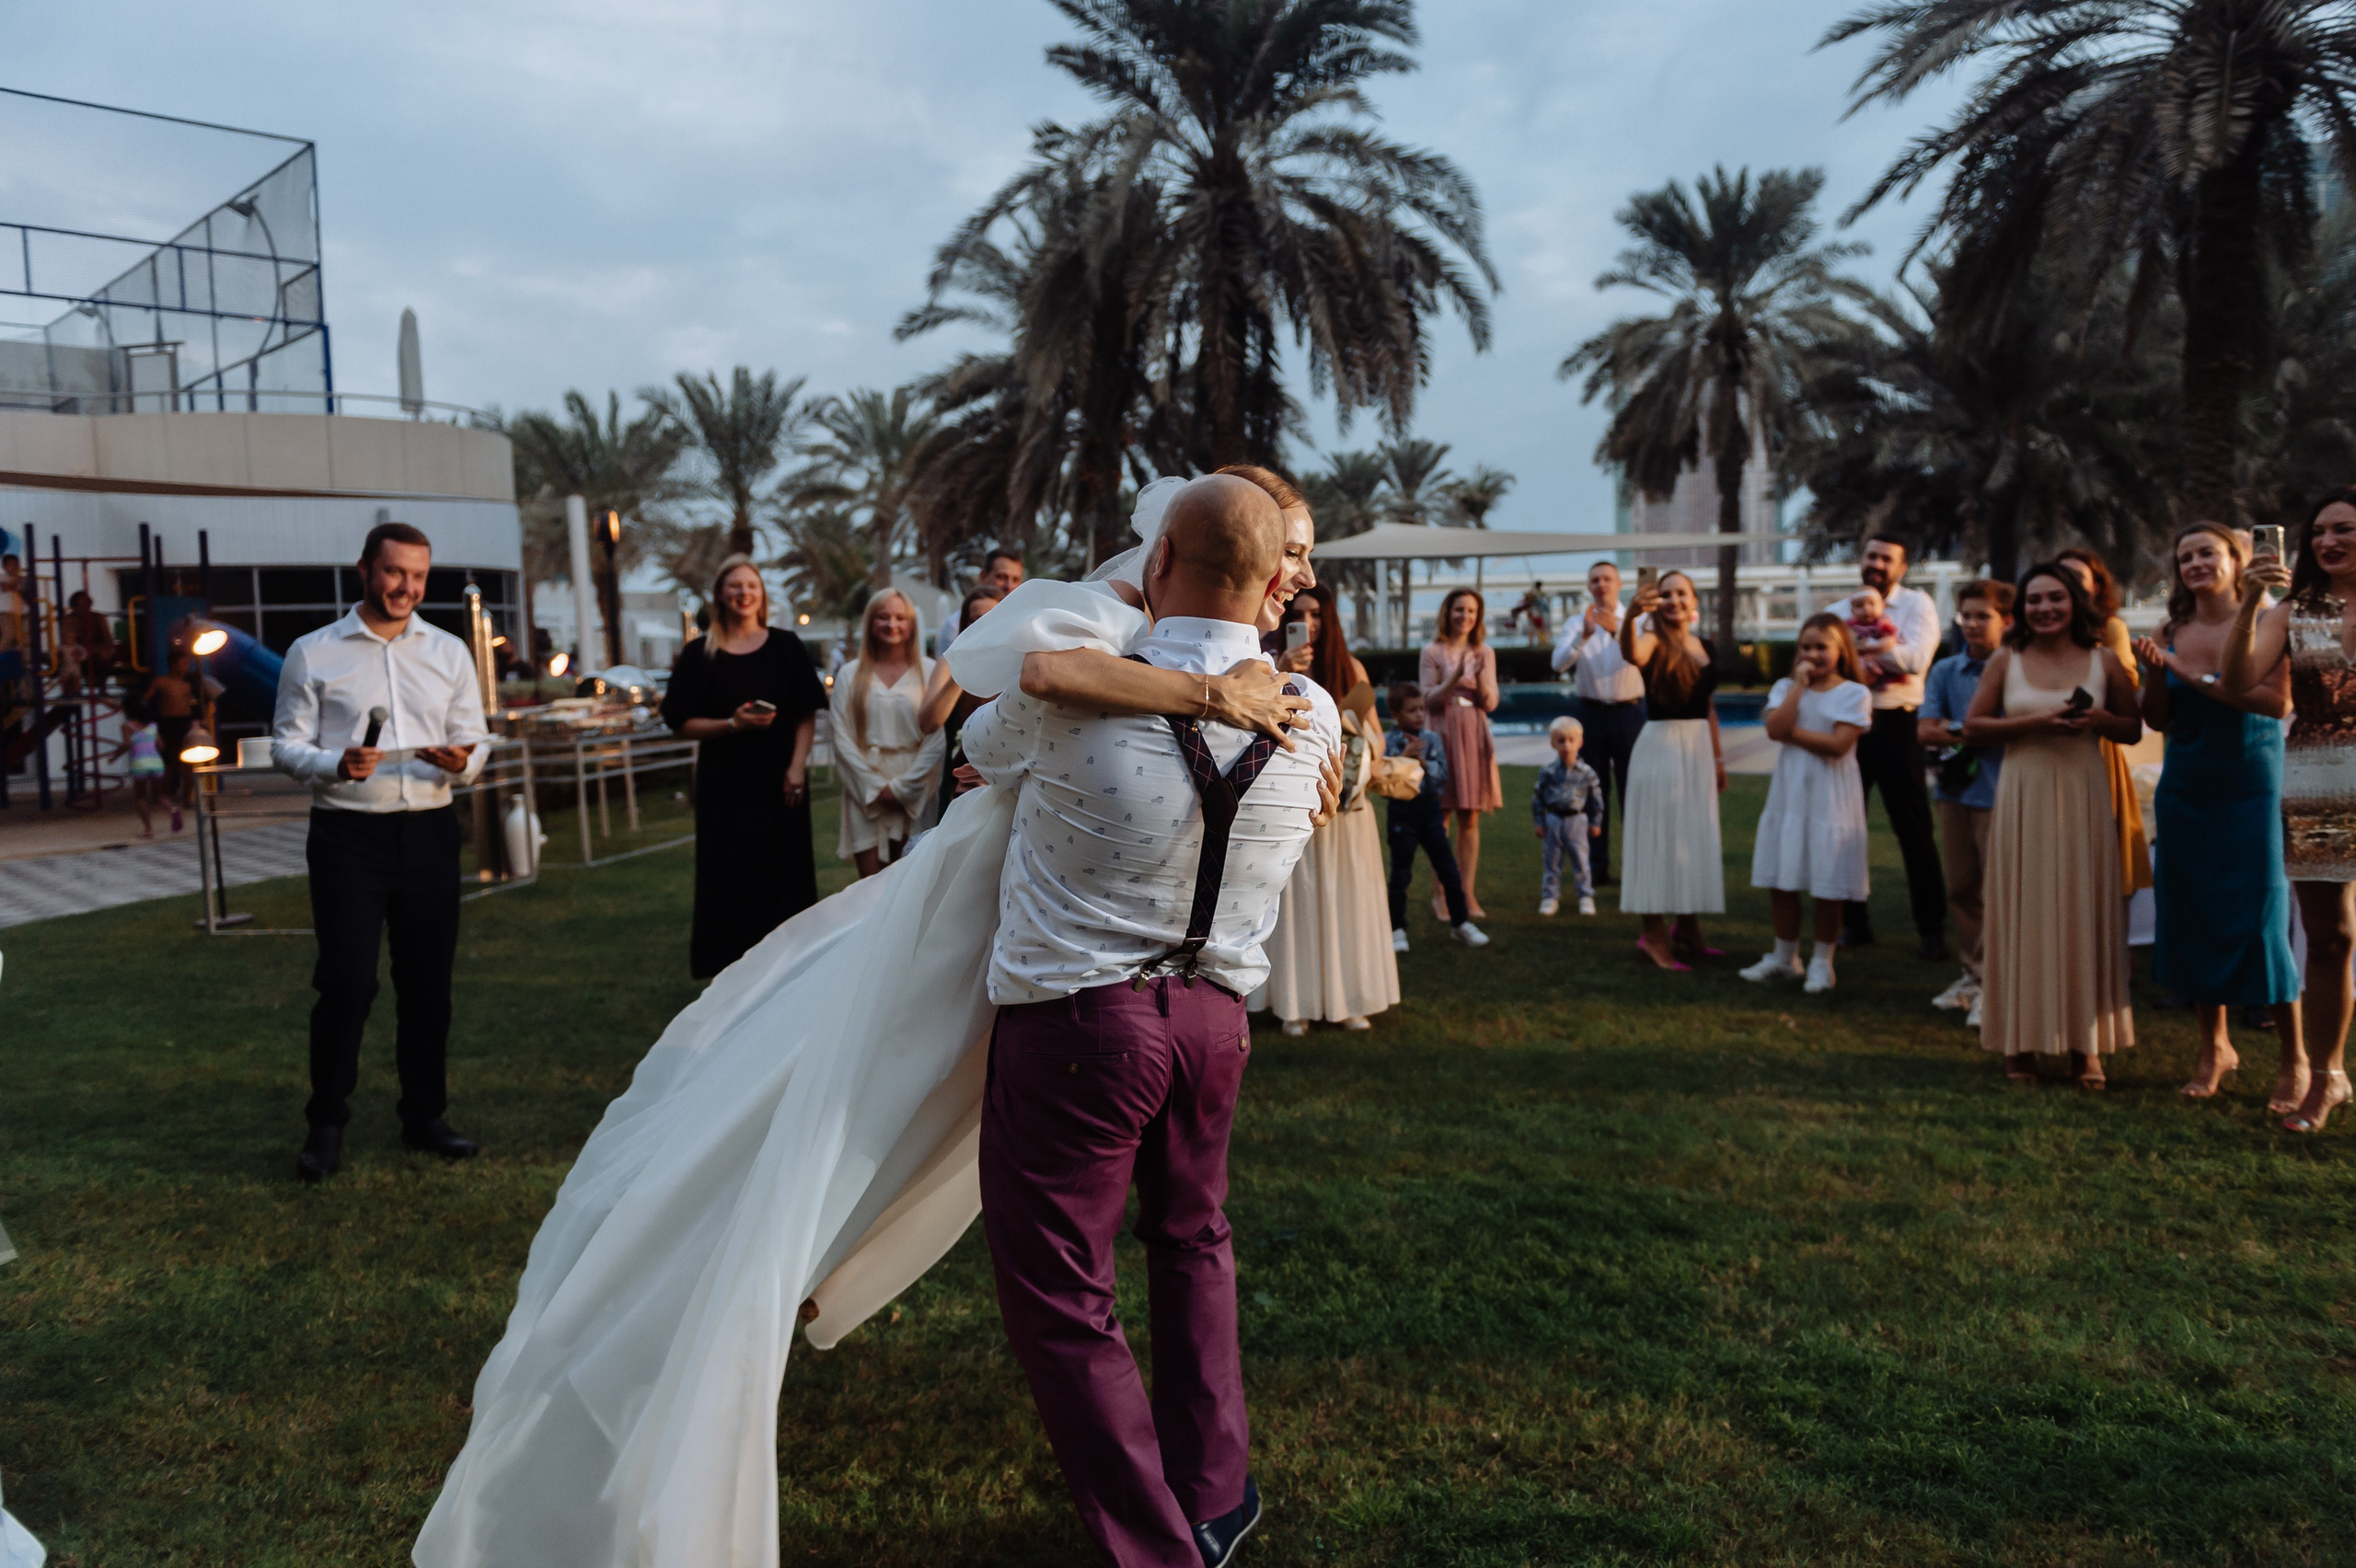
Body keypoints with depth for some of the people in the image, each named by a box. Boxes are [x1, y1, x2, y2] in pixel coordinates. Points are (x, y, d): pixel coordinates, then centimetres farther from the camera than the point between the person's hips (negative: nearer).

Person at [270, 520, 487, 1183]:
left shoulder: (449, 652, 12)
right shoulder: (312, 654, 3)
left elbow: (476, 741, 11)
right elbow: (287, 745, 1)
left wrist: (461, 761, -12)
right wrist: (336, 766, -19)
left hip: (429, 831, 3)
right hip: (348, 833, -3)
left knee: (428, 980, 8)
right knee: (347, 982, -5)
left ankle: (425, 1115, 21)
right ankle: (326, 1125, 10)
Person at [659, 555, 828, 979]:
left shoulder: (785, 647, 5)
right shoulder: (699, 654, 2)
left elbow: (807, 715, 3)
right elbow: (683, 723, -1)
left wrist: (797, 767, -9)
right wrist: (733, 724, -17)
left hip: (779, 781, 1)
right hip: (725, 782, -1)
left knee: (784, 873, 3)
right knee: (731, 878, 1)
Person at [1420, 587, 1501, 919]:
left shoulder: (1485, 653, 10)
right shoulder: (1433, 652, 1)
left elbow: (1491, 704, 5)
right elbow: (1428, 701, -4)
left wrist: (1481, 675, -13)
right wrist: (1455, 677, -18)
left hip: (1474, 736, 3)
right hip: (1443, 735, -3)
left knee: (1470, 819, 3)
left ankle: (1468, 893, 7)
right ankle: (1440, 893, 7)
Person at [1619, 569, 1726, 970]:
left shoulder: (1705, 646, 11)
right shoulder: (1654, 640, -8)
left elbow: (1708, 705, 18)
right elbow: (1632, 655, -34)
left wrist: (1718, 757, 18)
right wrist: (1630, 615, -53)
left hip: (1699, 747, 7)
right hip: (1660, 746, -7)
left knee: (1697, 836, 13)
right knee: (1660, 836, -4)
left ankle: (1688, 928, 26)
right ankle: (1653, 935, 2)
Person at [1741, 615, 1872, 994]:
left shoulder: (1855, 693, -4)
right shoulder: (1787, 688, 7)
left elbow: (1838, 745, -16)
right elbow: (1775, 728, -12)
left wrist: (1791, 733, -11)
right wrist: (1800, 685, -9)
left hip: (1830, 797, -4)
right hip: (1788, 795, 4)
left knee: (1829, 887, 2)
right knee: (1781, 882, 9)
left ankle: (1822, 962, 15)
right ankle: (1784, 958, 23)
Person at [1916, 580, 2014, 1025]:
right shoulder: (1945, 671, 9)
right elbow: (1925, 731, 2)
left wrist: (1958, 731, -10)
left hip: (2000, 792, -5)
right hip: (1955, 789, 5)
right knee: (1961, 888, 11)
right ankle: (1973, 973, 22)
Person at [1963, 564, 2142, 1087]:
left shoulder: (2103, 661, 6)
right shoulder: (2006, 661, 4)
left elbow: (2133, 731, 13)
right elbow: (1973, 728, 0)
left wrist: (2100, 721, -9)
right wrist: (2034, 722, -12)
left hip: (2083, 797, 1)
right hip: (2024, 798, -1)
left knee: (2085, 914, 1)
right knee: (2024, 915, 1)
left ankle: (2085, 1045, 9)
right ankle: (2021, 1043, 8)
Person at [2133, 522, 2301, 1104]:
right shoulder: (2171, 633, 5)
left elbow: (2280, 701, -17)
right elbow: (2157, 719, 6)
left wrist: (2200, 678, -19)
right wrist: (2154, 674, -11)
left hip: (2252, 792, -4)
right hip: (2185, 793, 4)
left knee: (2263, 918, -3)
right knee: (2193, 916, 8)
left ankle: (2293, 1057, 12)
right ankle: (2214, 1046, 24)